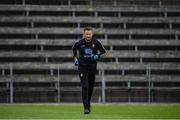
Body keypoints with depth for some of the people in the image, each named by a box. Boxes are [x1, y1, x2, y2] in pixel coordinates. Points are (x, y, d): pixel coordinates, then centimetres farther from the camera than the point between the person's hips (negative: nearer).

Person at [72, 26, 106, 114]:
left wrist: (97, 56, -11)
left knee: (91, 87, 12)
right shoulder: (79, 43, -5)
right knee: (85, 87, -14)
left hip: (92, 67, 2)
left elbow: (103, 51, 7)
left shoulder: (96, 43, -5)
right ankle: (86, 107, -15)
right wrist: (75, 58, 5)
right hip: (82, 67, -2)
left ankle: (88, 103, 35)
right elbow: (74, 49, 16)